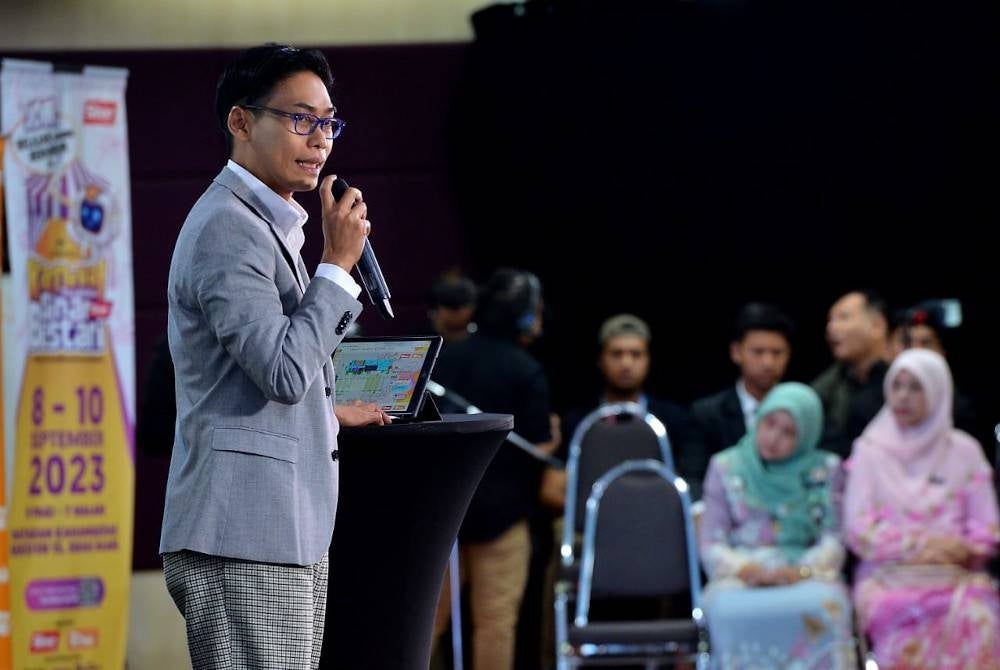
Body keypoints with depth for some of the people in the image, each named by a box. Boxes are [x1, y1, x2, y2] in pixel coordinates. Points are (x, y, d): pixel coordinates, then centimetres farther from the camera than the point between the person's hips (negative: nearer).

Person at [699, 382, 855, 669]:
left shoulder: (826, 470, 15)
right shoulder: (725, 467, 16)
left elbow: (832, 543, 6)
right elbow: (711, 544, 9)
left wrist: (801, 571, -15)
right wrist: (744, 568, -13)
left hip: (806, 577, 0)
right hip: (739, 577, 0)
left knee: (823, 605, -38)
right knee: (731, 608, -38)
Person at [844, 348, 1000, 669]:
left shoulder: (963, 451, 14)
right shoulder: (871, 451, 11)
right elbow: (859, 529, 2)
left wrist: (962, 549, -11)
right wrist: (920, 544, -10)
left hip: (956, 573, 1)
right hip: (888, 574, -1)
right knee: (911, 619, -37)